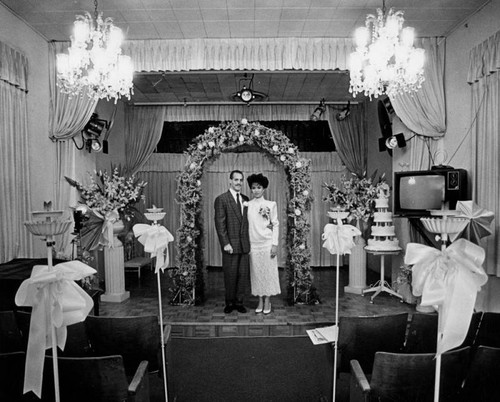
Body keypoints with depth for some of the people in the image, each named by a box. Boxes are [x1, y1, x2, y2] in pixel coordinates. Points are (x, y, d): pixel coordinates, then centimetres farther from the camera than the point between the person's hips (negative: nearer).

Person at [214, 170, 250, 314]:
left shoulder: (245, 199, 12)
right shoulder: (222, 199, -5)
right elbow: (220, 223, -9)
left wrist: (249, 240, 7)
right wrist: (225, 243, -14)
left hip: (244, 244, 5)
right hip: (230, 245, -5)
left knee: (243, 274, 8)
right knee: (230, 275, 4)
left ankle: (239, 302, 22)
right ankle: (230, 302, 21)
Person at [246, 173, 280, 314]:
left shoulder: (271, 204, 1)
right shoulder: (247, 205, 6)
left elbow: (276, 225, 0)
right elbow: (245, 224, 6)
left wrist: (275, 244, -6)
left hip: (267, 243, -2)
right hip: (253, 244, 2)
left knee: (268, 271, 2)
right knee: (256, 272, 5)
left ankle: (267, 301, 14)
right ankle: (260, 301, 17)